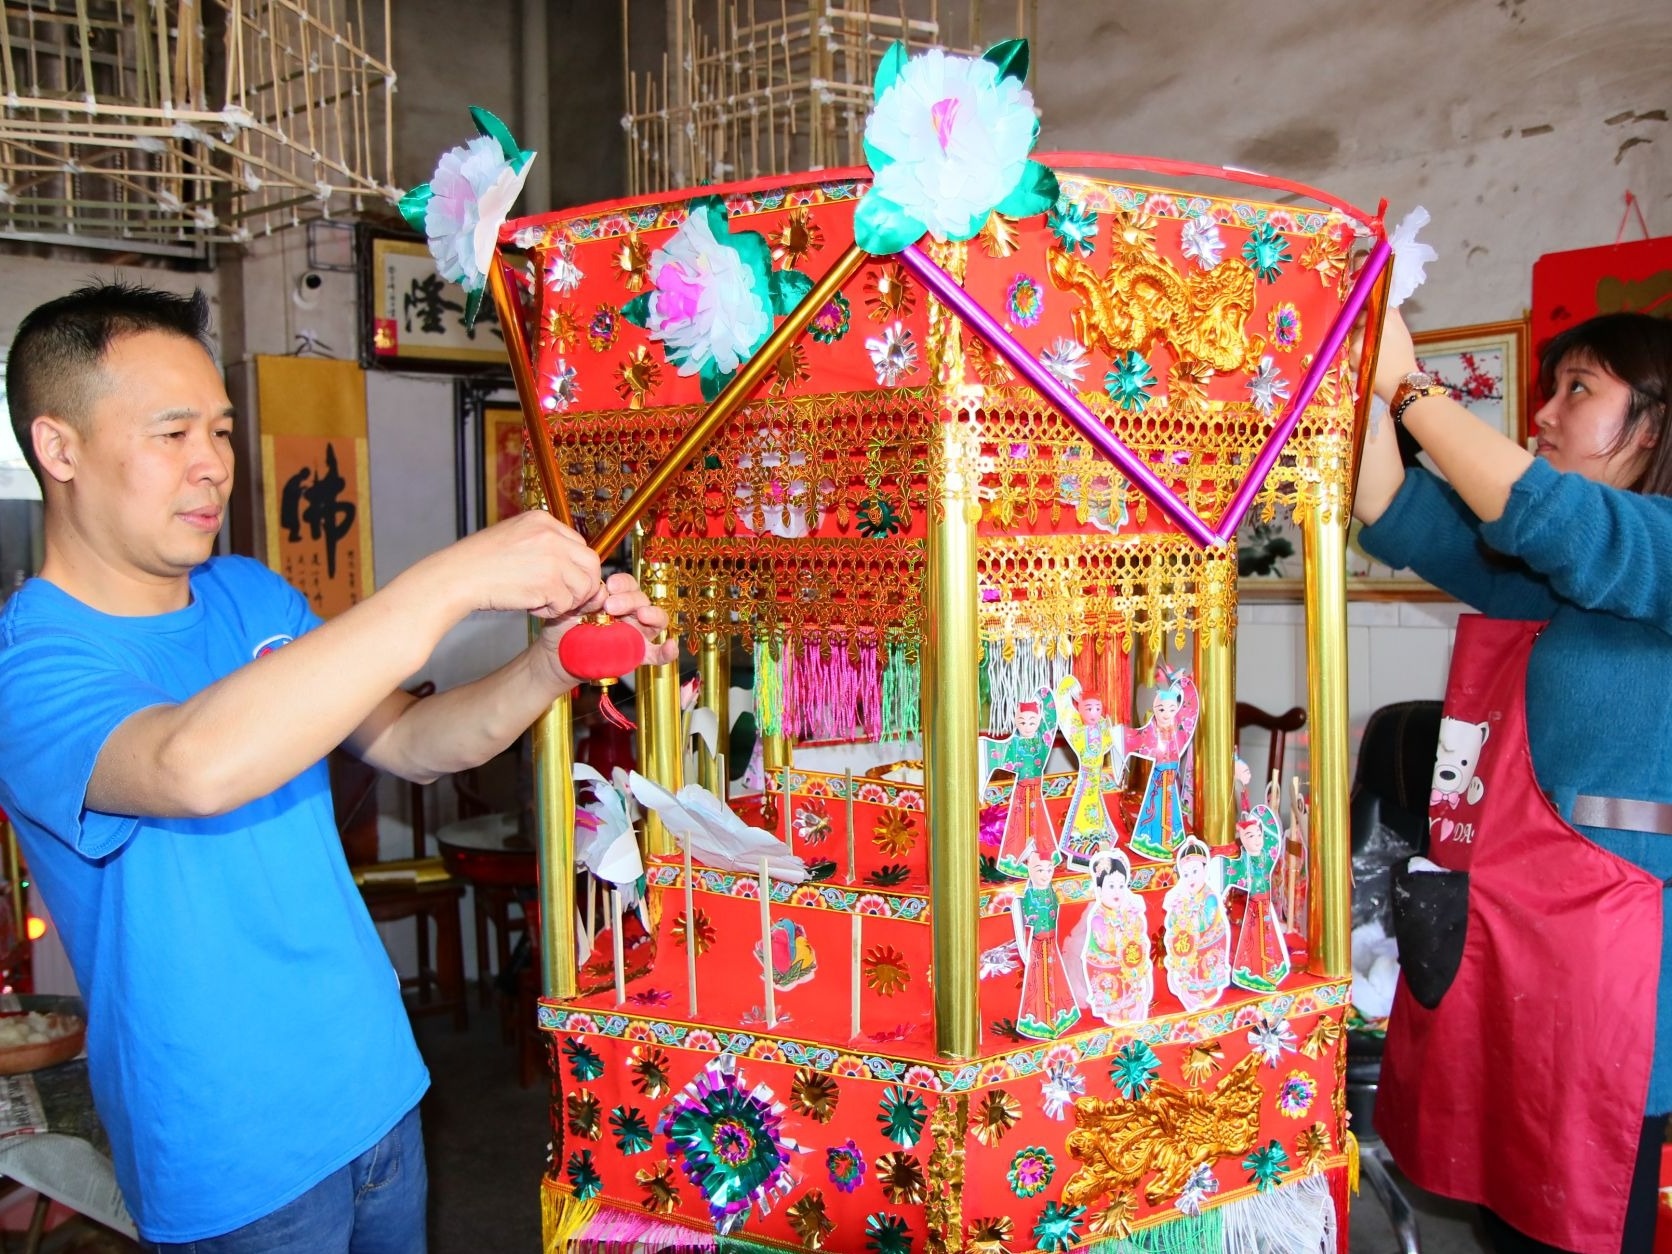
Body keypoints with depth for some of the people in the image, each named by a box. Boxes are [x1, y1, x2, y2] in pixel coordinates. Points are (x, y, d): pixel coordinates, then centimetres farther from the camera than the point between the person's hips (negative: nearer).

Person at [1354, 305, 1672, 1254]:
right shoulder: (1526, 569, 13)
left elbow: (1552, 515, -25)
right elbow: (1396, 516, 5)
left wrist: (1408, 384, -20)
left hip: (1592, 949, -7)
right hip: (1478, 937, 7)